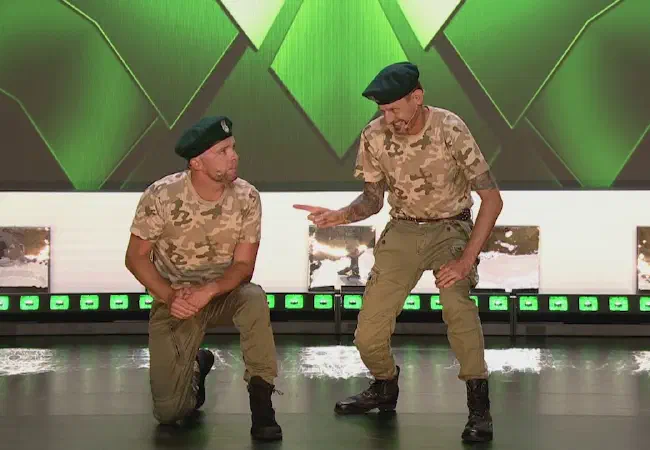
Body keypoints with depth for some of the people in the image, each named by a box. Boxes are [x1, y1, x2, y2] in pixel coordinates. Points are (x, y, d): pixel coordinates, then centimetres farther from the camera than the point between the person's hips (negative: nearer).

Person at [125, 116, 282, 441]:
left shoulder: (246, 197, -14)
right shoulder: (161, 196, -18)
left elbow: (244, 264, -11)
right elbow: (136, 257, -9)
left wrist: (209, 291, -31)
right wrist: (170, 297, -25)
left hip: (224, 292, 1)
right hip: (175, 300, -1)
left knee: (254, 299, -37)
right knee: (169, 411, -10)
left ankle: (261, 403, -22)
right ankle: (196, 367, 26)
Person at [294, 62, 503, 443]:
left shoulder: (449, 129, -21)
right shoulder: (375, 137, -10)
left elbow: (492, 199, -19)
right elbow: (373, 199, 4)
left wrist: (466, 260, -25)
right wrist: (340, 216, -17)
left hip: (450, 228, -3)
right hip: (402, 232, 4)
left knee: (455, 298, -35)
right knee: (368, 335, -5)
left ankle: (479, 404, -22)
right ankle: (385, 388, 28)